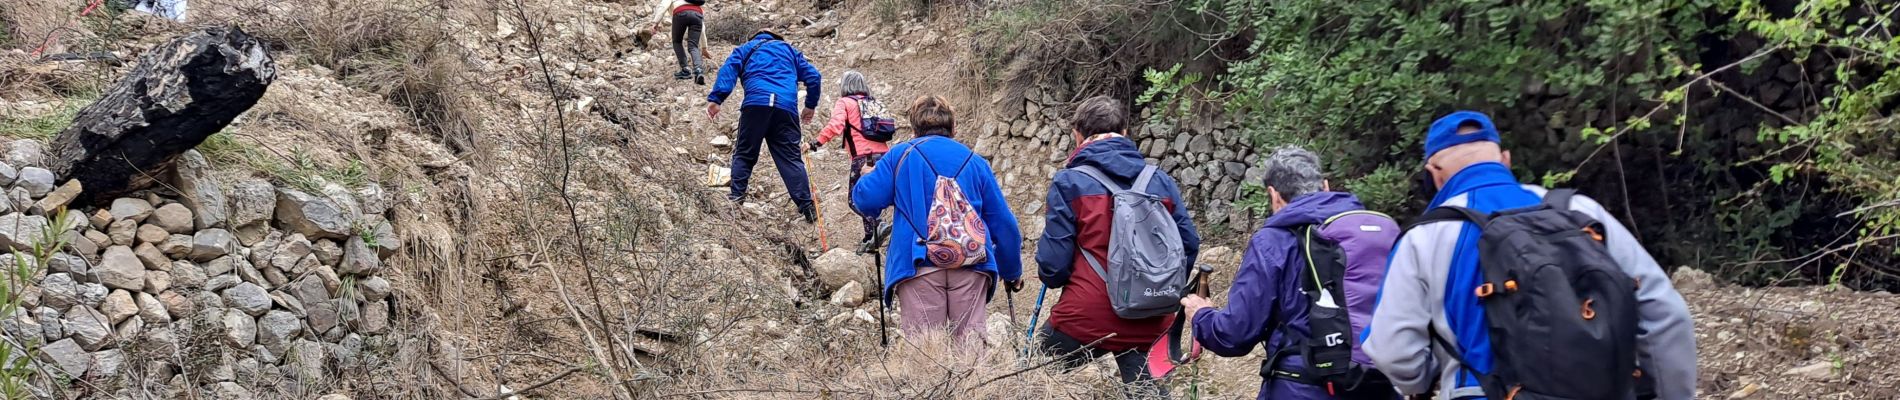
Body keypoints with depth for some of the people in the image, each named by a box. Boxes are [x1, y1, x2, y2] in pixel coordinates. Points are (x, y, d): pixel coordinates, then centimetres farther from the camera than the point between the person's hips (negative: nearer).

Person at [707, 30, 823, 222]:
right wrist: (810, 106, 33)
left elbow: (728, 70, 6)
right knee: (791, 158, 1)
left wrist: (715, 99, -3)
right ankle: (806, 205, -8)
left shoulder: (746, 49, 25)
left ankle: (737, 195, -1)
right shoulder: (789, 50, 31)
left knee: (744, 152, 11)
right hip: (786, 107, 1)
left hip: (755, 103, -1)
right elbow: (813, 76, 24)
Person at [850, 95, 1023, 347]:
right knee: (971, 345, 2)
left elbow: (865, 200, 2)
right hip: (971, 265, 2)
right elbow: (1004, 224, 16)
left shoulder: (901, 155, 11)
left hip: (919, 263, -2)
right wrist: (1012, 273, 26)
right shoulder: (975, 162, 18)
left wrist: (866, 178, 25)